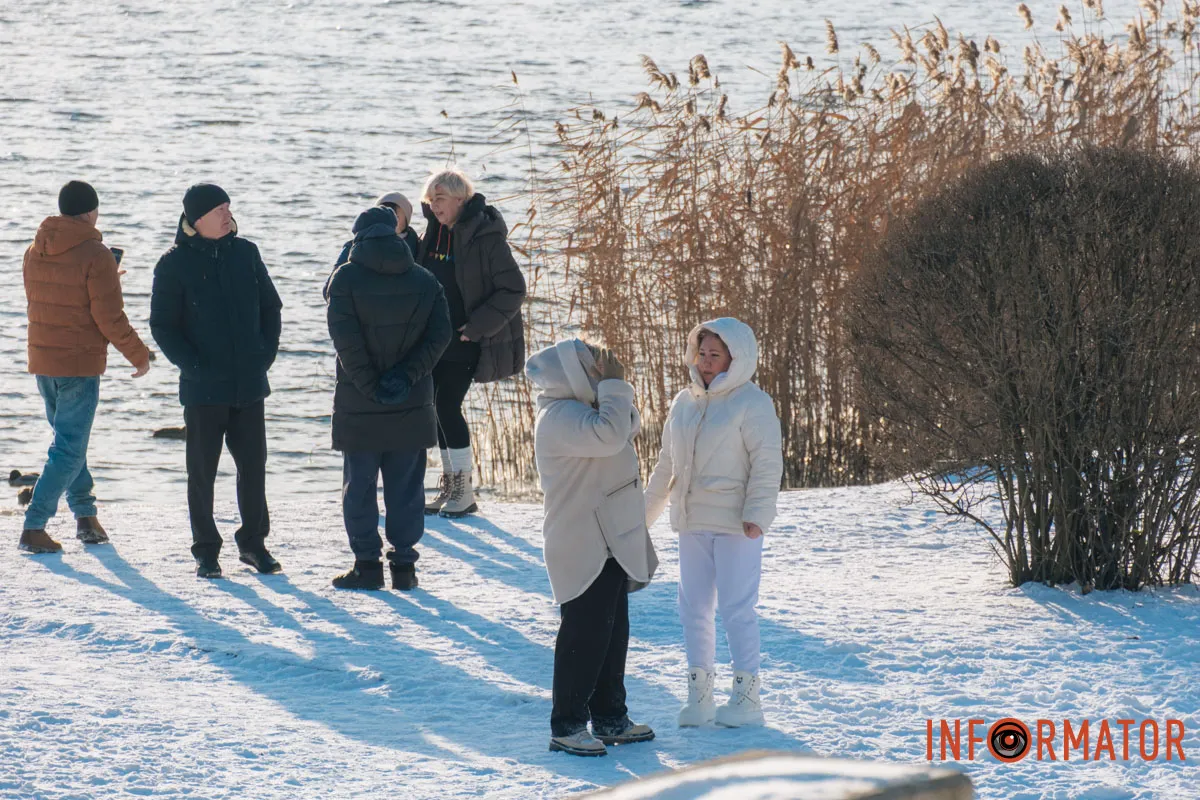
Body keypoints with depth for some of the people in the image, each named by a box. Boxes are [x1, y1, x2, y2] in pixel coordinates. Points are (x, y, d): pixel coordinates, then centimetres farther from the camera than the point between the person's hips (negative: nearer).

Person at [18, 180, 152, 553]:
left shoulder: (35, 252, 5)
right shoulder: (96, 256, -16)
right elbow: (110, 317, -17)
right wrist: (140, 356, -3)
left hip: (42, 362, 7)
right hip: (80, 365, -7)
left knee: (69, 438, 22)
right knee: (69, 449, -2)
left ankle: (85, 515, 25)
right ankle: (33, 528, -8)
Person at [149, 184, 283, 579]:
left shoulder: (245, 253, 6)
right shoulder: (175, 264, -5)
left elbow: (270, 306, 14)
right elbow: (162, 325, -4)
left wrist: (266, 353, 3)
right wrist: (192, 365, -12)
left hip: (249, 383, 3)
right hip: (204, 387, -3)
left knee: (253, 465, 7)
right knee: (202, 471, 4)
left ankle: (253, 542, 20)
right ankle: (206, 551, 12)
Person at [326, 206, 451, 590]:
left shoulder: (346, 279, -8)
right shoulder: (424, 281, 3)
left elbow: (346, 339, -16)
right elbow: (439, 335, -4)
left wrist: (369, 386, -11)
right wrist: (405, 376, -8)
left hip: (359, 406, -3)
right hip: (412, 406, 3)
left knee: (359, 486, 6)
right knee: (406, 487, 9)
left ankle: (367, 564, 6)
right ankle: (404, 564, 9)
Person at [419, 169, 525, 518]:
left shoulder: (486, 237, -14)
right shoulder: (435, 233, 8)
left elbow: (513, 290, -14)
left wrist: (477, 327, -19)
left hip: (466, 340, -8)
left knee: (447, 404, -11)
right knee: (440, 407, 8)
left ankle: (464, 491, -3)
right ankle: (450, 486, 17)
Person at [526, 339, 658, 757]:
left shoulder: (581, 409, 15)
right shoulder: (561, 417, -19)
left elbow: (629, 426, 22)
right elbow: (609, 435, -32)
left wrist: (615, 386, 6)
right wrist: (614, 386, -21)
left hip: (610, 541, 11)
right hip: (583, 547, -11)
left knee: (612, 628, 15)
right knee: (584, 632, -9)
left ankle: (610, 716, 24)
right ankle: (567, 726, -4)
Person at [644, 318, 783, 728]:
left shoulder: (751, 403, -8)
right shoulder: (684, 403, 12)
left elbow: (767, 464, -11)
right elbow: (667, 465, 21)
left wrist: (757, 514, -19)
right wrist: (645, 511, 23)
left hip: (735, 523, -7)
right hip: (692, 523, 7)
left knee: (736, 608, -5)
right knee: (694, 607, 8)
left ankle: (747, 698, 2)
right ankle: (698, 694, 16)